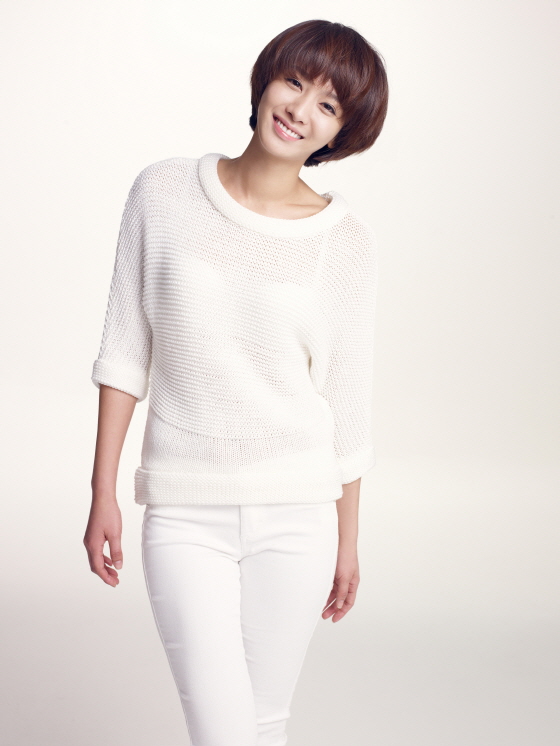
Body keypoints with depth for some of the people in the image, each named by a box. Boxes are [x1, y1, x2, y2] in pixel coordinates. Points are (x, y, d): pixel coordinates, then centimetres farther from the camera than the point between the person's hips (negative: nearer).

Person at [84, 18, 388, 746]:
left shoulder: (349, 243, -3)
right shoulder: (164, 193, -2)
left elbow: (347, 399, 4)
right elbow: (125, 349, 2)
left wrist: (347, 541, 7)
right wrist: (103, 491, 0)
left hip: (295, 512, 1)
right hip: (185, 513, 0)